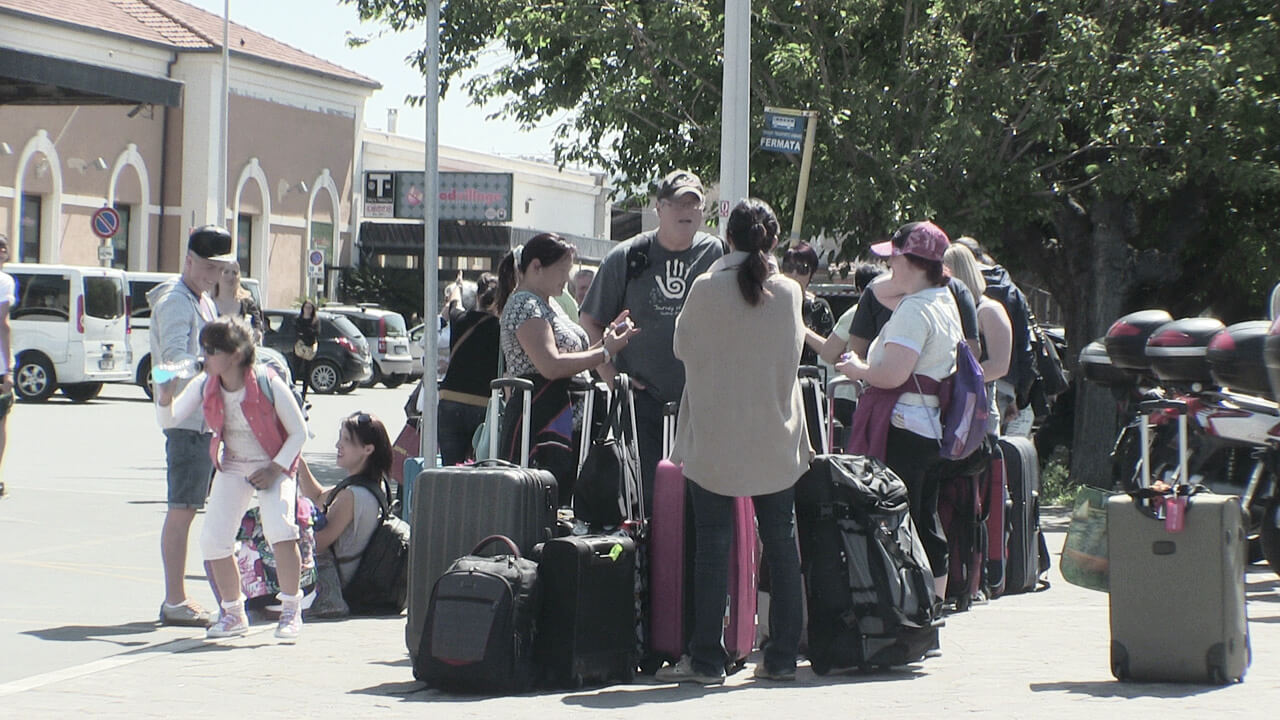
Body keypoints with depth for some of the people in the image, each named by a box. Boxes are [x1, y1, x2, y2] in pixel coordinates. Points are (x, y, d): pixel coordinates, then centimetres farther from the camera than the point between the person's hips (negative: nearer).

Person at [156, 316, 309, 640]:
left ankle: (291, 610, -11)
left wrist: (274, 469, -19)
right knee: (213, 540, -7)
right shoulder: (206, 385, -10)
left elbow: (298, 432, -13)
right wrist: (165, 396, -23)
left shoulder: (268, 384, -23)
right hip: (232, 465, 5)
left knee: (279, 528, -28)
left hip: (274, 464, -5)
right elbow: (170, 419, -3)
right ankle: (233, 613, 14)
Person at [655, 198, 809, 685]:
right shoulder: (789, 292, -2)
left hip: (715, 439, -3)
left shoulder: (706, 290, -10)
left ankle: (706, 659, 1)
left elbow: (683, 347, 3)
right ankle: (782, 657, 13)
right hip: (776, 441, 3)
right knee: (781, 545, 10)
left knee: (712, 548, 1)